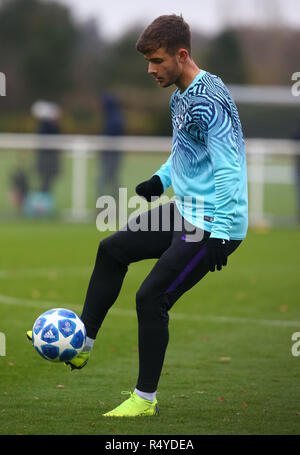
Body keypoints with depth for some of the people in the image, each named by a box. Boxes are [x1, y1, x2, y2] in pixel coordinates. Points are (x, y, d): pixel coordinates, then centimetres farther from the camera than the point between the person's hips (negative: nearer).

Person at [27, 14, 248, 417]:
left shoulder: (208, 102, -23)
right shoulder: (180, 96, 9)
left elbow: (228, 170, -26)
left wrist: (220, 235, -28)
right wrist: (163, 178, 10)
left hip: (211, 227, -11)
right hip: (185, 211, 11)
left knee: (151, 297, -8)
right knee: (112, 250, 16)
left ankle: (145, 399, 5)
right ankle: (81, 344, 22)